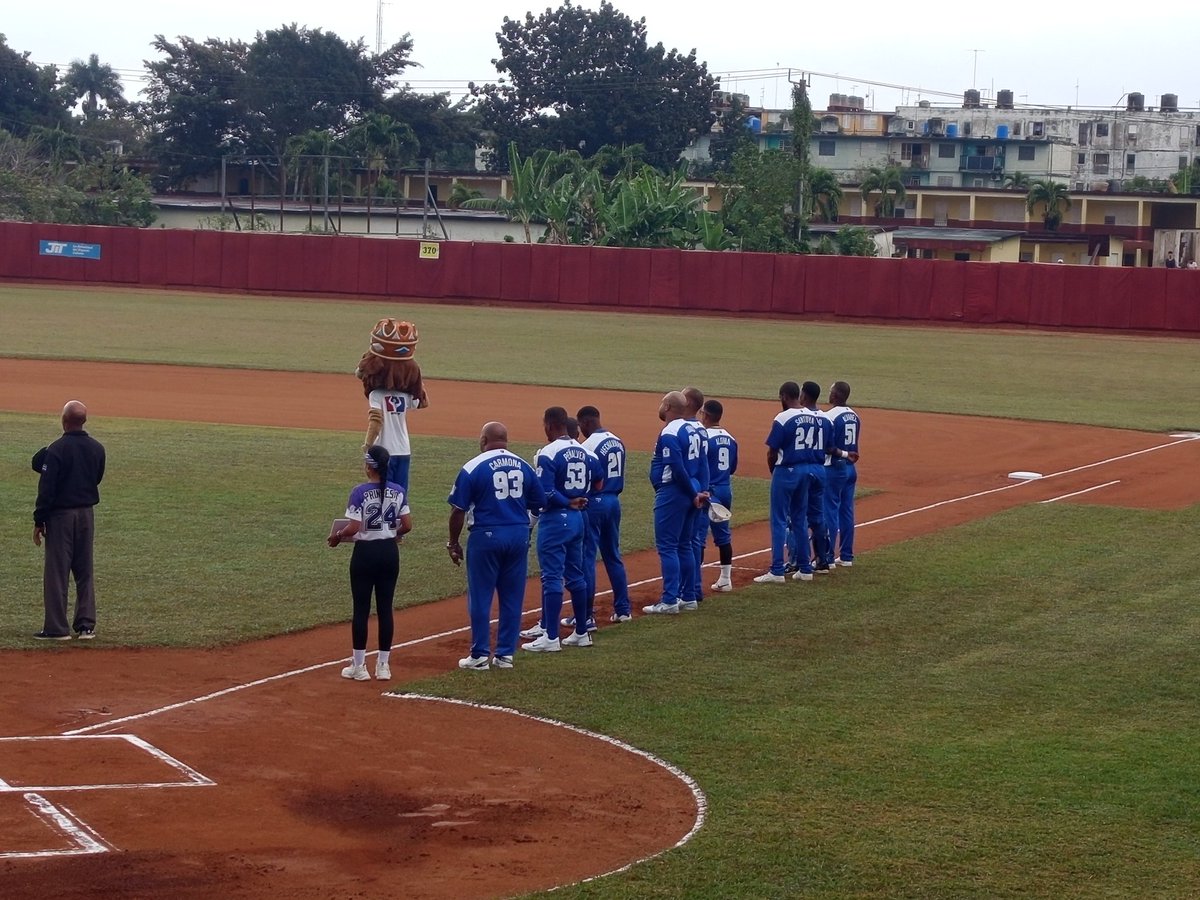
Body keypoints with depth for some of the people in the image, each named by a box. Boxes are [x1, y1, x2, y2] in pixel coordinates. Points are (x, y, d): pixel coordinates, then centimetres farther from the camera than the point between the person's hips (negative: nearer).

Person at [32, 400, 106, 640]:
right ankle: (86, 625, 12)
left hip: (61, 514, -5)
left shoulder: (57, 449, -16)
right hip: (87, 513, 5)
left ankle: (56, 628, 2)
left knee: (56, 571, 1)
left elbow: (47, 488, -15)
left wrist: (39, 521, -9)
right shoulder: (97, 448, 2)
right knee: (85, 571, 12)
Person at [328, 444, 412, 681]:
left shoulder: (360, 492, -15)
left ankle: (358, 666, 7)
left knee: (361, 608, 3)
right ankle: (383, 665, 13)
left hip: (366, 552, -4)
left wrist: (337, 535, 0)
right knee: (385, 608, 10)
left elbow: (353, 528, -19)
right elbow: (407, 526, 0)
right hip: (390, 552, 4)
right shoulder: (398, 492, -1)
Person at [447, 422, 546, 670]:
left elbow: (459, 510, -7)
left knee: (480, 597, 4)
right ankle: (505, 654, 14)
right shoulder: (524, 467, 5)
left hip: (486, 536, -4)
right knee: (512, 598, 11)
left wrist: (453, 543, 2)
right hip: (520, 536, 4)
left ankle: (480, 655, 6)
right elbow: (539, 505, 9)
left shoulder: (473, 468, -8)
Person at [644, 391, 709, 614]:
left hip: (672, 493, -9)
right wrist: (699, 491, 7)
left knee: (666, 546, -7)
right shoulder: (692, 431, 12)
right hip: (691, 493, 9)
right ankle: (682, 594, 21)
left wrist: (693, 494, -14)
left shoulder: (669, 434, -17)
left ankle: (669, 601, -9)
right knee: (684, 545, 15)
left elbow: (677, 469, -22)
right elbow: (700, 464, 13)